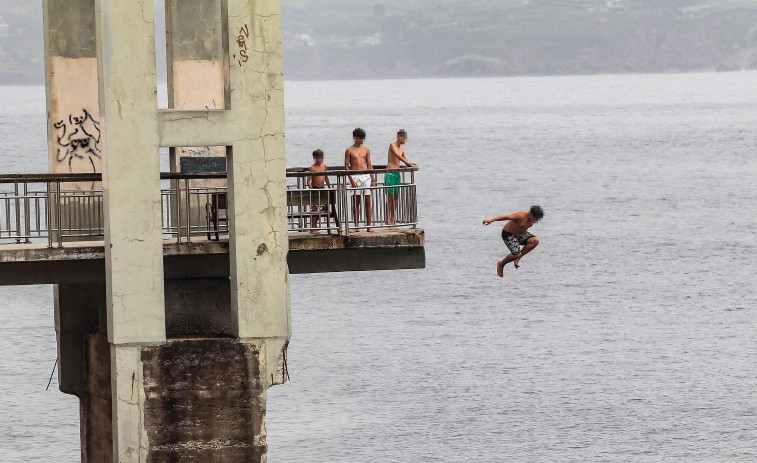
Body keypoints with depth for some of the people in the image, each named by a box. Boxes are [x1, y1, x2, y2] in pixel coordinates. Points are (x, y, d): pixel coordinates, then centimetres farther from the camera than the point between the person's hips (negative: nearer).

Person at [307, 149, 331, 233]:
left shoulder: (324, 166, 9)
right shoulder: (312, 168, -10)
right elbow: (309, 181, -15)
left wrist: (329, 188, 22)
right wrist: (312, 189, -26)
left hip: (322, 188, 7)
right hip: (315, 188, -7)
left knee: (325, 207, 6)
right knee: (315, 208, -8)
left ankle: (315, 222, 23)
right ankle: (312, 227, -2)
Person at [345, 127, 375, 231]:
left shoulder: (366, 150, 12)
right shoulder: (349, 151, 1)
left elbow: (369, 165, 14)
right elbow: (346, 167, -1)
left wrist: (373, 179, 7)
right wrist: (352, 180, -11)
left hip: (366, 176, 3)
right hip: (355, 177, -3)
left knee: (368, 201, 0)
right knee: (356, 202, -1)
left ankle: (369, 225, 2)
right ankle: (356, 225, 3)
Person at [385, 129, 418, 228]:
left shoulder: (402, 149, 15)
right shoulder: (392, 145, -6)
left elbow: (406, 162, 14)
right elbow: (398, 156, -20)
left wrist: (411, 164, -7)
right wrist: (408, 163, -23)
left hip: (397, 174, 7)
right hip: (390, 173, -7)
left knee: (395, 197, 7)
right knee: (390, 197, -7)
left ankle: (392, 219, 13)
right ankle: (387, 220, -6)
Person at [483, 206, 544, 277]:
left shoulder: (532, 219, -7)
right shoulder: (521, 216, -31)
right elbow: (506, 217, -37)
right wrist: (491, 220, -46)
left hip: (520, 234, 8)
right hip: (508, 234, -8)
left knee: (535, 241, -14)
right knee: (516, 254, -23)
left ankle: (518, 258, -3)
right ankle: (501, 264, 7)